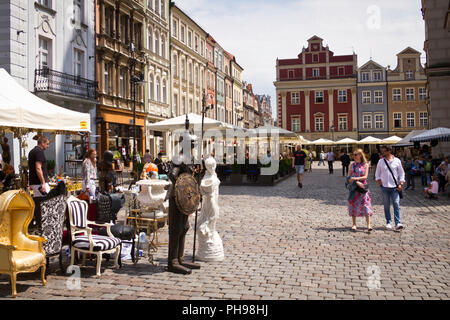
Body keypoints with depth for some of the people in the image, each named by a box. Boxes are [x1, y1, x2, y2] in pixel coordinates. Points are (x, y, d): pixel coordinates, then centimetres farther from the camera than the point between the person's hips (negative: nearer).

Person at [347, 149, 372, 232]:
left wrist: (355, 178, -18)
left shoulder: (365, 165, 2)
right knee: (353, 204, 3)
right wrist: (357, 182, -13)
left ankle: (368, 225, -8)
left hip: (363, 187, -3)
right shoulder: (352, 164, 8)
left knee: (366, 205, -9)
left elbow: (365, 177, -6)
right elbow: (349, 177, 2)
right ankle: (354, 224, 12)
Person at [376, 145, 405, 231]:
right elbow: (377, 174, 12)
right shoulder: (381, 161, 7)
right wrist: (379, 182, -1)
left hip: (395, 187, -1)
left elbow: (401, 173, 6)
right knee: (386, 205, 5)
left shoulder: (397, 161, 3)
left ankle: (398, 223, -9)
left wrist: (400, 184, -3)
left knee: (396, 204, -8)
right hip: (384, 187, 2)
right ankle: (388, 222, 15)